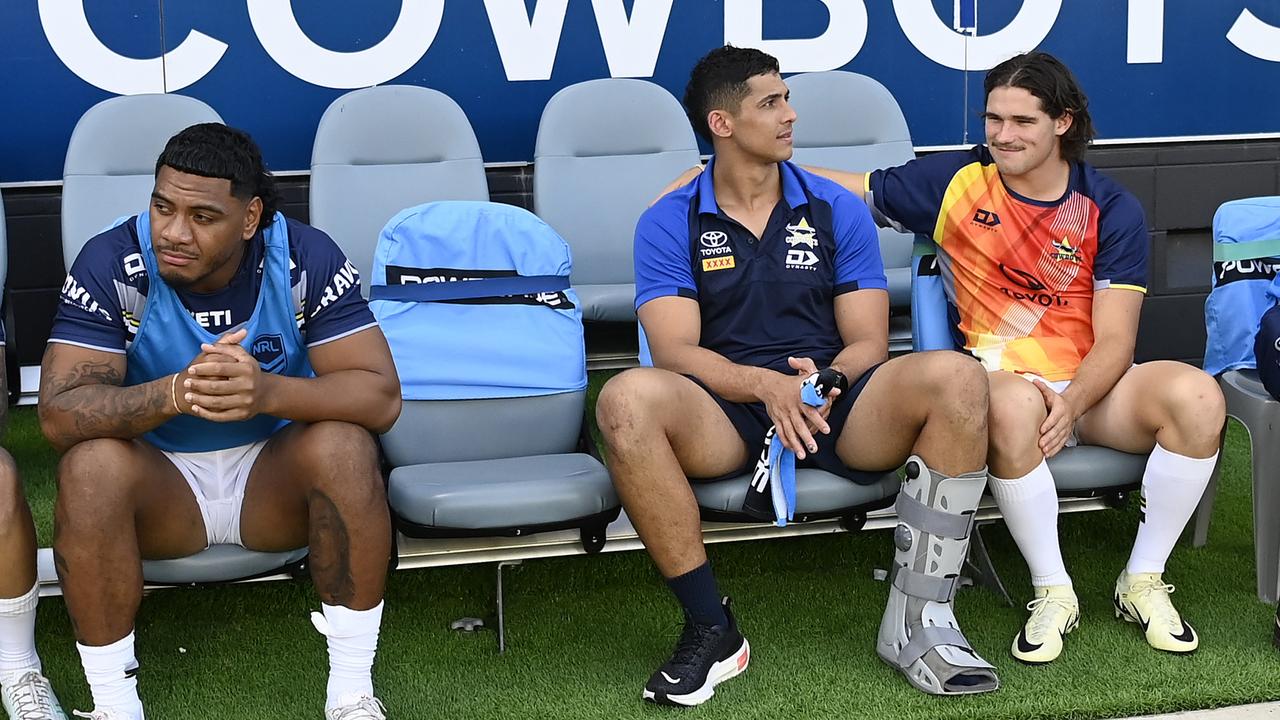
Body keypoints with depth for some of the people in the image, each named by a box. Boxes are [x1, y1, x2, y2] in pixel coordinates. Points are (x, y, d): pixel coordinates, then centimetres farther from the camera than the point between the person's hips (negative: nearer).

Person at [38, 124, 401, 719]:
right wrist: (175, 393, -44)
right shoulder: (112, 264, -16)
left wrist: (268, 391, -42)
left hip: (276, 476, 0)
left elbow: (381, 394, -22)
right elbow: (59, 413, -25)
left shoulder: (306, 258, -15)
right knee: (91, 463, -31)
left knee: (343, 443, -30)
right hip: (159, 481, 0)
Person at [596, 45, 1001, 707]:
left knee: (956, 378, -28)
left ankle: (916, 620, -22)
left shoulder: (839, 211, 11)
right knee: (627, 399, -35)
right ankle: (711, 628, -24)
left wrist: (825, 381, -19)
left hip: (834, 406, 2)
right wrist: (767, 386, -26)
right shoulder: (668, 224, 5)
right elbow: (676, 350, -7)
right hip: (725, 414, -1)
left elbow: (867, 343, 5)